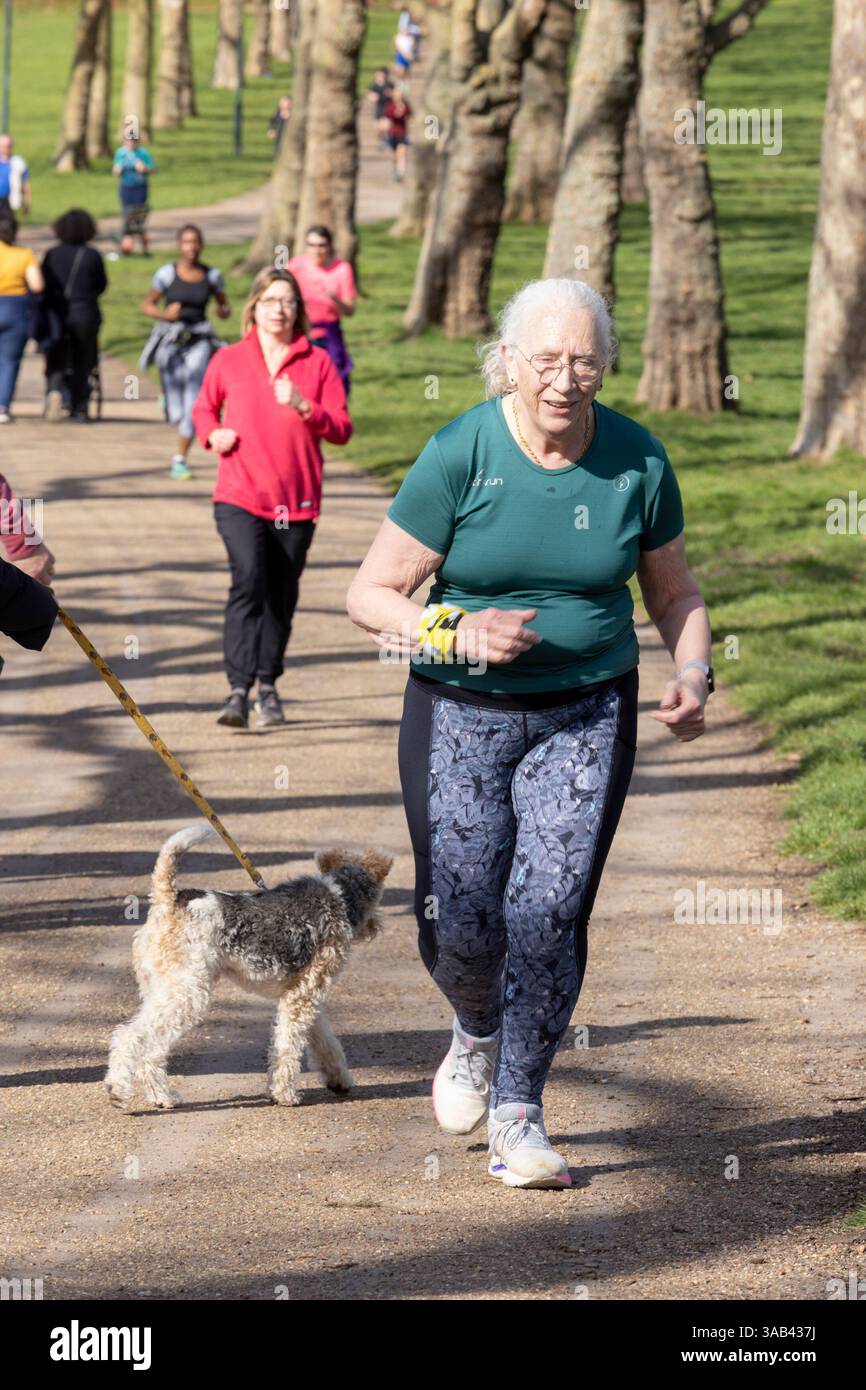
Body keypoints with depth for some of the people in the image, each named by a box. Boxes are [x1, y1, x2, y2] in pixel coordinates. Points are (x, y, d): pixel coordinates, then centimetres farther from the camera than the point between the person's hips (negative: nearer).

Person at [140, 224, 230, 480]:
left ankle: (180, 460, -1)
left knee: (194, 403, -14)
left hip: (199, 341, 1)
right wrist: (165, 315, -14)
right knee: (176, 412, 1)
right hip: (171, 341, -1)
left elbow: (224, 306, 14)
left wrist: (223, 311, -10)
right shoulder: (167, 273, -4)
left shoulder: (212, 275, 1)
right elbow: (148, 305, 5)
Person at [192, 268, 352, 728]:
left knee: (280, 599, 10)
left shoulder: (317, 362, 3)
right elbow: (204, 408, 22)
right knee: (248, 583, -20)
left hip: (296, 502, 2)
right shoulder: (228, 361, 4)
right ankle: (238, 690, -23)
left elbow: (342, 429, 1)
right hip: (239, 498, -2)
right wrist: (212, 433, 0)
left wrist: (304, 407, -16)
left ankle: (268, 686, 28)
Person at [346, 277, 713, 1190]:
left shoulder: (637, 461, -3)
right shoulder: (459, 455, -11)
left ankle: (518, 1114, 4)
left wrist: (692, 677, -6)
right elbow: (369, 596, -7)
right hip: (461, 714, -1)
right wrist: (457, 633, -23)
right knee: (458, 924, -3)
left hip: (586, 716, 1)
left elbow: (673, 593, 12)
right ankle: (477, 1031, 33)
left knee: (549, 914, -11)